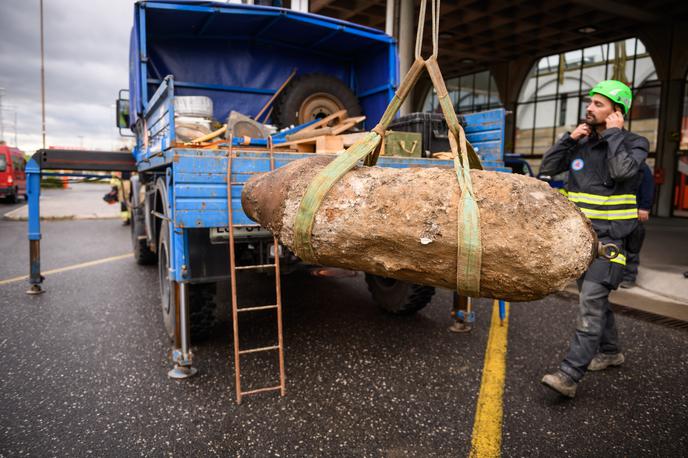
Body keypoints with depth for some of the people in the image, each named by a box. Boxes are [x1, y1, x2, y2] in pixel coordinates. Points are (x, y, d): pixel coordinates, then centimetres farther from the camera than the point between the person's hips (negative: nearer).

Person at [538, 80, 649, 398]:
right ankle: (610, 351, 37)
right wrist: (570, 138, -5)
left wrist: (614, 133, -12)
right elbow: (548, 168, 5)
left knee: (591, 302, -14)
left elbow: (621, 170, -25)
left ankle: (569, 375, -16)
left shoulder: (634, 143, -5)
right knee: (594, 298, 17)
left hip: (609, 237, -6)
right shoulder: (582, 143, 10)